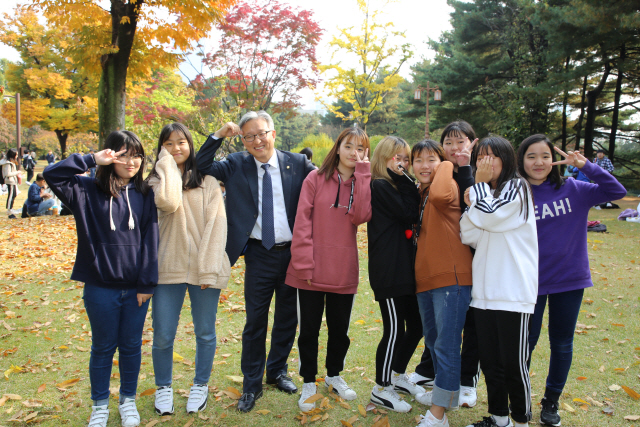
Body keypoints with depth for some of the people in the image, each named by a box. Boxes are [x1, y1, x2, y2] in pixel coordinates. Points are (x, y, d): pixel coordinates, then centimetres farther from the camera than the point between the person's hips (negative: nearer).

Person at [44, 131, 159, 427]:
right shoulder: (89, 191, -2)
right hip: (101, 287, -1)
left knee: (131, 346, 14)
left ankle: (128, 400, 34)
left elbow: (150, 239, -2)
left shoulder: (144, 194, 0)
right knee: (103, 347, 13)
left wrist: (147, 282, -6)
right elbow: (51, 175, -14)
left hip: (136, 287, 1)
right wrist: (92, 159, -18)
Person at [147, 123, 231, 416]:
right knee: (163, 335, 6)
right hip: (168, 267, 0)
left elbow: (217, 223, -3)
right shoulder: (156, 179, 6)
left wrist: (209, 267, -11)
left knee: (205, 332, 10)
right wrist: (167, 164, -7)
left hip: (203, 268, 0)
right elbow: (168, 203, -19)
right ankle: (163, 387, 30)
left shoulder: (207, 179, 4)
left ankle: (201, 385, 31)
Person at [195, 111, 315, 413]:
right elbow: (200, 168, -5)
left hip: (294, 252, 1)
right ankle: (251, 385, 24)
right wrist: (218, 135, -12)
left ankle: (278, 371, 37)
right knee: (255, 320, 7)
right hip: (259, 255, -1)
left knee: (287, 318, 15)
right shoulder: (236, 165, 1)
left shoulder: (297, 163, 0)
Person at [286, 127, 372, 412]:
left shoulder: (362, 183, 6)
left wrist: (362, 173, -14)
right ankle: (309, 383, 27)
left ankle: (334, 375, 39)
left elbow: (361, 216, -15)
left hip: (344, 271, 3)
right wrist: (304, 264, -13)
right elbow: (302, 221, -7)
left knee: (340, 329, 17)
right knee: (309, 330, 9)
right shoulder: (316, 178, -3)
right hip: (312, 271, -2)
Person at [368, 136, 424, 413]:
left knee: (415, 325, 15)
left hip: (405, 268, 10)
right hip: (388, 271, -9)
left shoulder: (398, 187, 19)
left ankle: (398, 376, 33)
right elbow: (409, 213, -16)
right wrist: (402, 179, -10)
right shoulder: (379, 187, -9)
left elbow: (414, 216, 12)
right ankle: (381, 388, 14)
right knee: (394, 330, -3)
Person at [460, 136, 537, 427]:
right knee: (490, 360, 13)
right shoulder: (483, 194, 17)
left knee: (514, 362, -2)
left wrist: (480, 185, -4)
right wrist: (471, 204, -7)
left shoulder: (516, 188, -2)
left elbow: (489, 217, -16)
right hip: (484, 290, 7)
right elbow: (469, 237, 5)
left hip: (513, 291, -7)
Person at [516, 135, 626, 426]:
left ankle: (551, 401, 34)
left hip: (570, 281, 2)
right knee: (525, 343, 9)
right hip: (531, 282, -2)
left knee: (562, 344, 15)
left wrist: (586, 165, -17)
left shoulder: (573, 190, -3)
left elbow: (617, 191, -7)